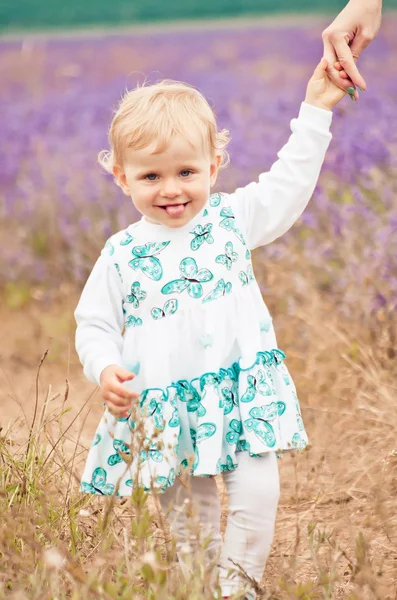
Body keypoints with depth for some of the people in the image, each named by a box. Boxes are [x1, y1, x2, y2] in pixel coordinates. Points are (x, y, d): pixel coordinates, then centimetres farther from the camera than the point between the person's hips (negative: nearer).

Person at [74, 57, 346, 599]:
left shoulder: (232, 219, 4)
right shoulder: (122, 255, 1)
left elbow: (290, 182, 8)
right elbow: (95, 325, 5)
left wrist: (315, 109, 5)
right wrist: (104, 369, -14)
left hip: (241, 393, 0)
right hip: (165, 408, 0)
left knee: (258, 490, -15)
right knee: (187, 511, 6)